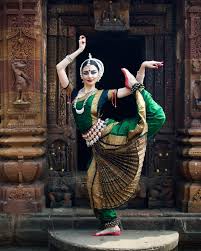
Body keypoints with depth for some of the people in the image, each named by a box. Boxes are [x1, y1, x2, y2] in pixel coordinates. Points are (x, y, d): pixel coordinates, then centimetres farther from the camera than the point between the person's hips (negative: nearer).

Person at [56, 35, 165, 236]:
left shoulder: (103, 95, 4)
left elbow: (133, 89, 1)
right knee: (96, 185, 0)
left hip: (110, 135, -3)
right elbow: (59, 67, 5)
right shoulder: (74, 94, 11)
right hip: (98, 146, 3)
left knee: (156, 117, -22)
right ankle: (111, 225, 13)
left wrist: (143, 67, -10)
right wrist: (80, 50, 8)